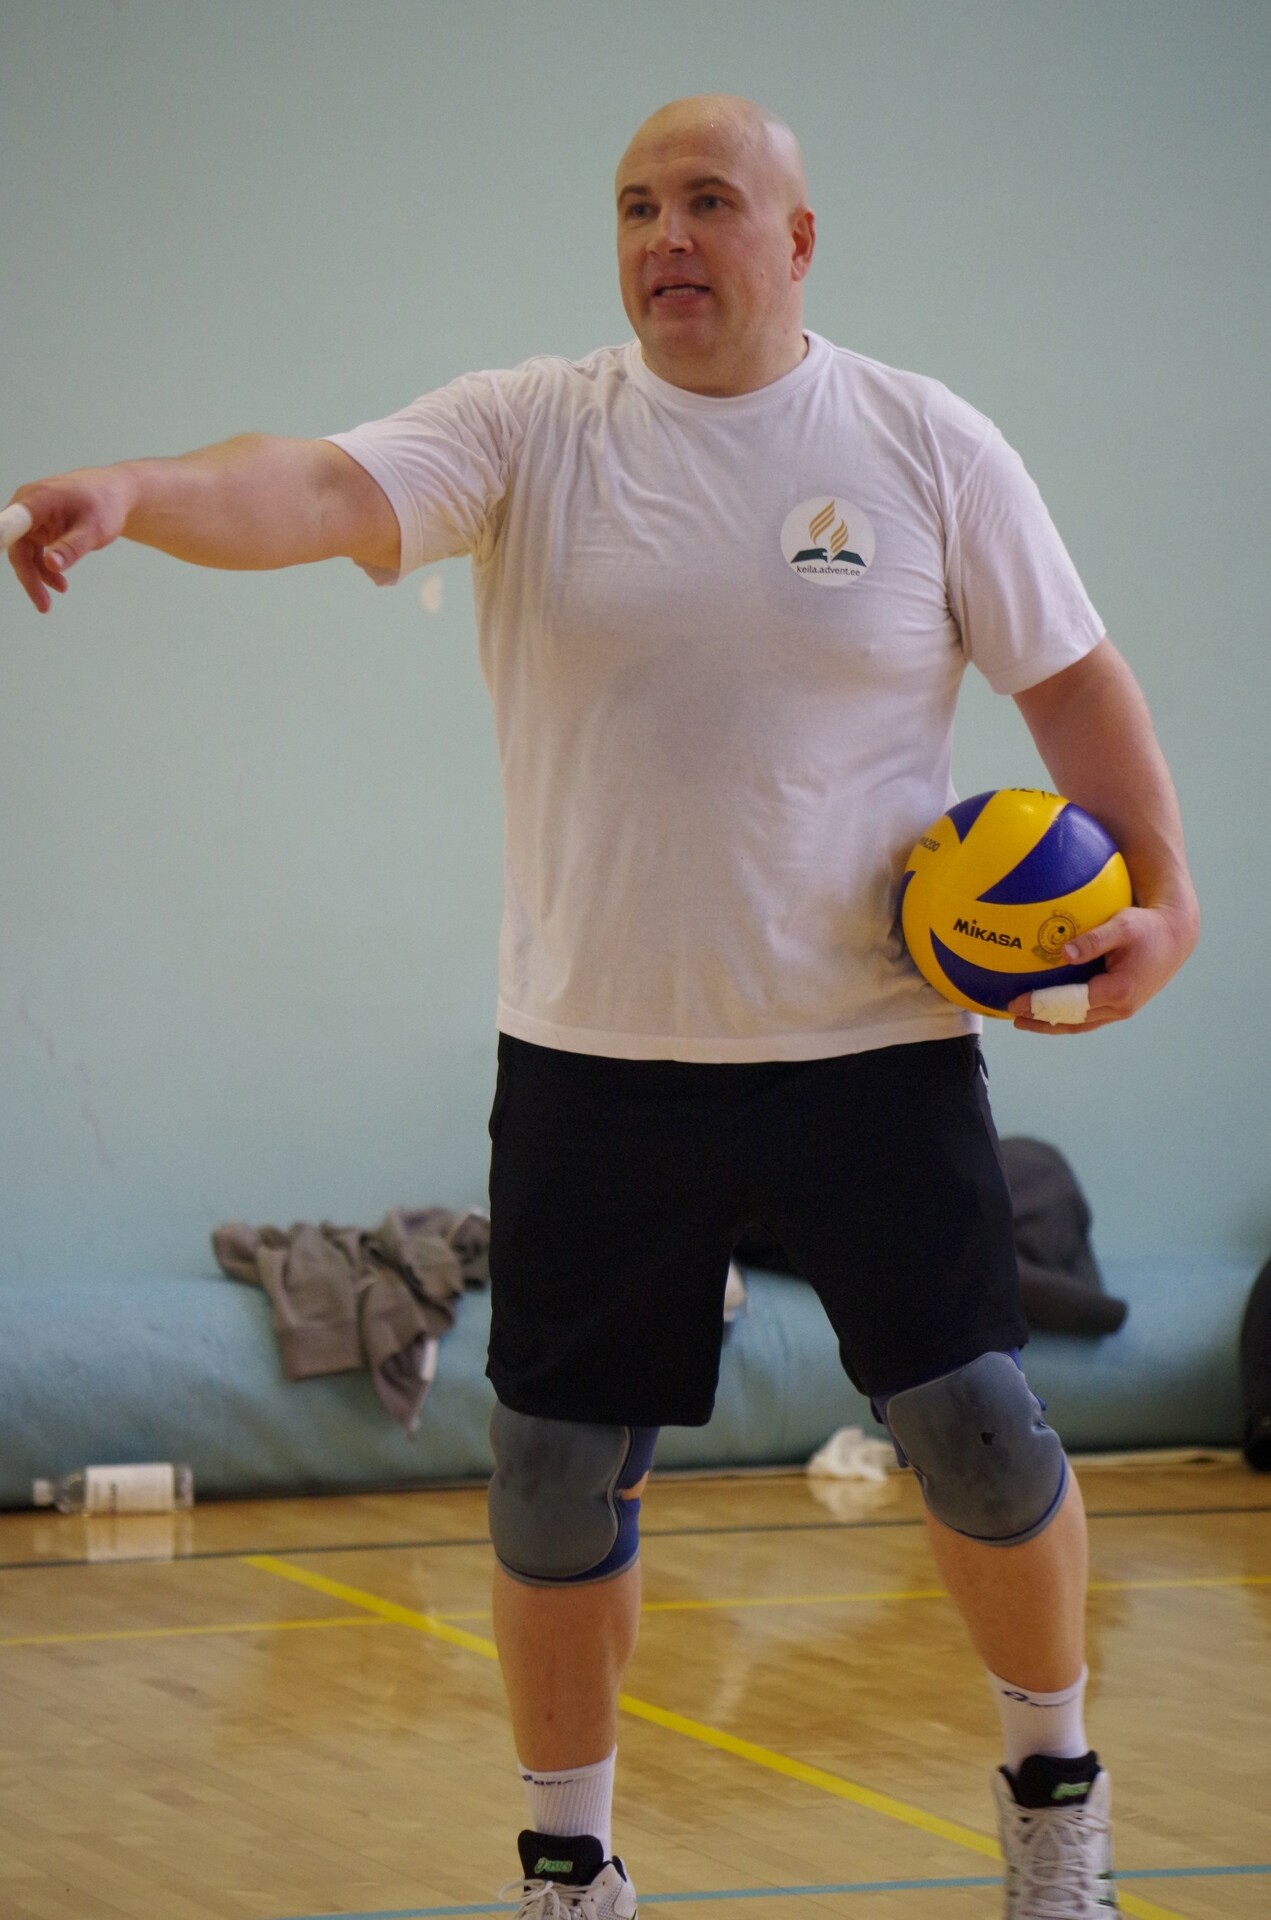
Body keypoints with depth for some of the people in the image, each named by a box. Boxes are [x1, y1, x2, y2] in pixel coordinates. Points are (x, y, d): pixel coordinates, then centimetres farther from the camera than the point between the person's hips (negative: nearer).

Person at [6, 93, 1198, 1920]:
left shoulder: (930, 446, 0)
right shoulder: (528, 433, -2)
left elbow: (1074, 679, 7)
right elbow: (325, 489, -20)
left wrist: (1160, 890, -5)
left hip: (872, 1049, 0)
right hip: (595, 1060, 1)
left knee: (981, 1433, -3)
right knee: (555, 1475, 3)